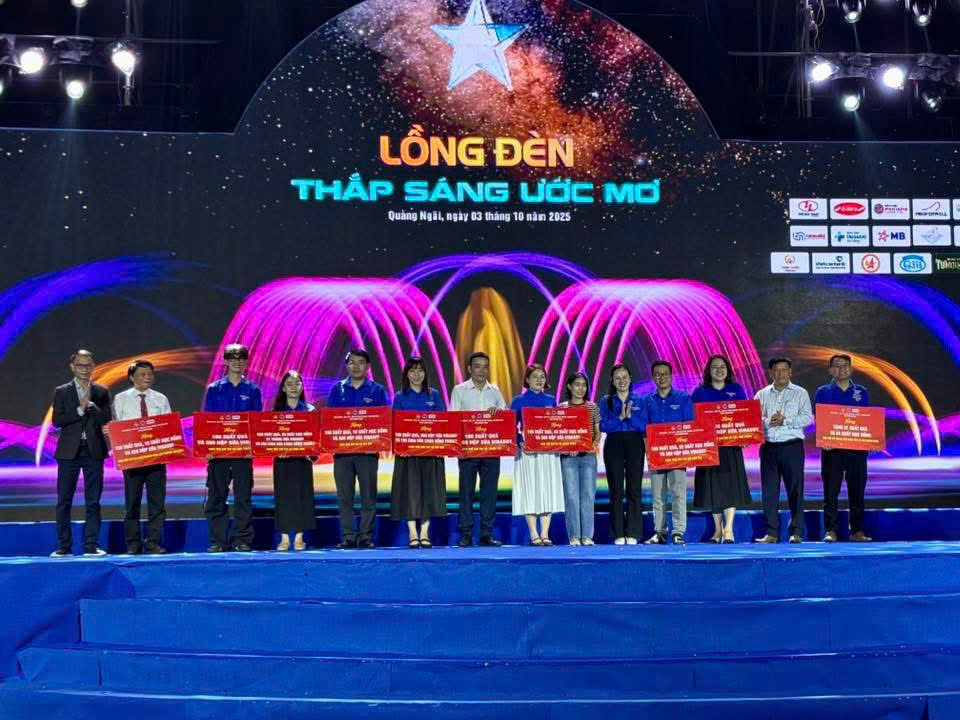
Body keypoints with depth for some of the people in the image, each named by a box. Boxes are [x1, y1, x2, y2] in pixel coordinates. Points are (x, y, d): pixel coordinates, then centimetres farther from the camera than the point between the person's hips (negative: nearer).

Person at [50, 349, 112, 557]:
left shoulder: (101, 392, 8)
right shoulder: (61, 392, 6)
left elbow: (106, 420, -2)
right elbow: (57, 421, -5)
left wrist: (91, 404, -14)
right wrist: (80, 409, -13)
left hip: (94, 451, 1)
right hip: (69, 452, 0)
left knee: (93, 502, 2)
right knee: (64, 501, 1)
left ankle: (91, 545, 7)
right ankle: (64, 546, 8)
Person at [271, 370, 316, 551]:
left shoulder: (309, 410, 5)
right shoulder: (277, 410, 7)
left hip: (302, 459, 0)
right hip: (282, 459, 0)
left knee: (302, 495, -1)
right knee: (283, 496, 0)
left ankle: (299, 538, 6)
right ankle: (284, 538, 5)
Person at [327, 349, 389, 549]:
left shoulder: (377, 390, 6)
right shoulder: (337, 389, 10)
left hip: (368, 450, -1)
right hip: (342, 449, 1)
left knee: (368, 495, 0)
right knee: (344, 495, 2)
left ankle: (366, 536, 7)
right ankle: (348, 536, 8)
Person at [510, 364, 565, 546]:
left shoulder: (550, 400, 11)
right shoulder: (519, 401, 2)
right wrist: (520, 444, -17)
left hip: (549, 451, 3)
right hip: (528, 451, -3)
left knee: (548, 490, 1)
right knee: (530, 490, -3)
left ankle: (545, 534, 5)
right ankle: (534, 534, 2)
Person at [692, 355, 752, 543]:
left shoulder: (736, 390, 9)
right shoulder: (700, 392, 8)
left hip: (731, 445, 0)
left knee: (731, 484, -7)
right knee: (713, 486, 3)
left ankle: (729, 529, -9)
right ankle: (718, 529, 11)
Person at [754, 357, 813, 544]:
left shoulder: (800, 393, 6)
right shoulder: (762, 395, 13)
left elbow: (807, 418, -5)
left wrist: (785, 420, -15)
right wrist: (768, 421, -13)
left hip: (792, 446, -2)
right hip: (768, 446, 3)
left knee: (795, 489, -2)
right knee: (769, 491, 2)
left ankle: (797, 532, 4)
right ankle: (771, 533, 7)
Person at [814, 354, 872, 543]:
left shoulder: (861, 392, 12)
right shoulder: (822, 392, 7)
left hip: (857, 449, 2)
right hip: (832, 449, -2)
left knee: (857, 491, 4)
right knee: (831, 492, -2)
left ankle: (857, 531, 11)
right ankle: (831, 531, 2)